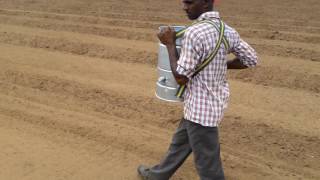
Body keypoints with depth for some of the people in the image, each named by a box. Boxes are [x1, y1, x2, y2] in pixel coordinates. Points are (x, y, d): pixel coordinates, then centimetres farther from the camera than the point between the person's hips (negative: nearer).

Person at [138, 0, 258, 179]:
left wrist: (170, 43, -12)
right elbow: (252, 59, 8)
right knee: (181, 141, 27)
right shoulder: (228, 31, 0)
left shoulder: (194, 32, -25)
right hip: (216, 101, 9)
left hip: (201, 107, -9)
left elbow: (181, 77, -21)